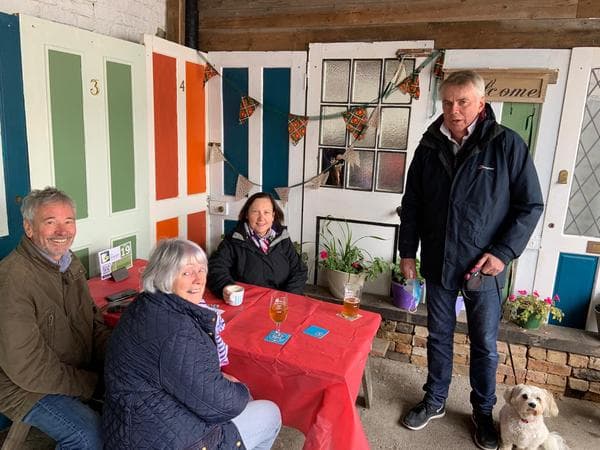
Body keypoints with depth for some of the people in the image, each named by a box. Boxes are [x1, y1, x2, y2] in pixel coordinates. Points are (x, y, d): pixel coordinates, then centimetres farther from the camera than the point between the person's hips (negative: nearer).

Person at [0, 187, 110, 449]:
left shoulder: (71, 264, 3)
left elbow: (95, 324, 9)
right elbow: (27, 369, -24)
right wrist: (91, 383, -16)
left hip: (81, 370, 8)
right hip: (27, 388, -7)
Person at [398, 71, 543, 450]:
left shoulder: (507, 144, -9)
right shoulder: (429, 147, 1)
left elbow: (531, 205, -5)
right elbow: (412, 205, 7)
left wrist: (504, 252, -13)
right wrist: (407, 251, 5)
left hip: (484, 267, -2)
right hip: (437, 263, 3)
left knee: (485, 345, 13)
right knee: (439, 337, 16)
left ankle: (484, 412, 35)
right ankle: (435, 401, 36)